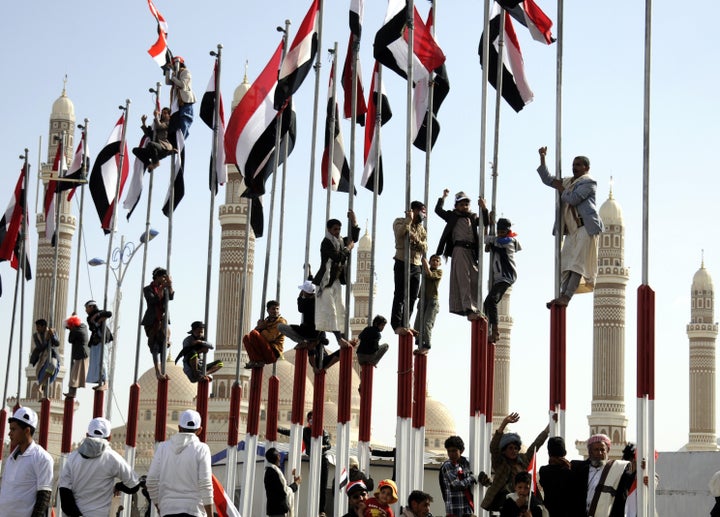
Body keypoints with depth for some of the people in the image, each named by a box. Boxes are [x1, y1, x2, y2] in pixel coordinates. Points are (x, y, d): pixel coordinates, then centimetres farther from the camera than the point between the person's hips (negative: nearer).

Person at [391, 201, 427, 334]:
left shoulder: (421, 228, 18)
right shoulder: (400, 222, 1)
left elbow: (425, 248, 7)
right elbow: (400, 232, -23)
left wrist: (416, 240, -12)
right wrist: (409, 218, -16)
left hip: (416, 266, 6)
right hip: (402, 264, -6)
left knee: (412, 297, 4)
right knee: (400, 295, -11)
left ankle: (405, 324, 9)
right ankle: (397, 325, -14)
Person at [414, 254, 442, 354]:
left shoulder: (439, 272, 3)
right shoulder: (425, 270, 20)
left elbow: (430, 275, -14)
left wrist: (425, 263, -9)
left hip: (433, 300, -6)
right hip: (423, 300, 6)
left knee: (427, 323, -15)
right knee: (418, 324, 0)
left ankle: (426, 346, -15)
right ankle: (420, 345, 4)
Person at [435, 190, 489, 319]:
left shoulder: (473, 217, 20)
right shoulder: (453, 216, 10)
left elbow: (485, 223, 8)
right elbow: (438, 210, 4)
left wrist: (483, 209, -4)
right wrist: (443, 197, -6)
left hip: (472, 251, 5)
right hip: (459, 249, -5)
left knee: (475, 279, 1)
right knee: (464, 280, -13)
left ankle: (474, 308, 5)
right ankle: (469, 309, -22)